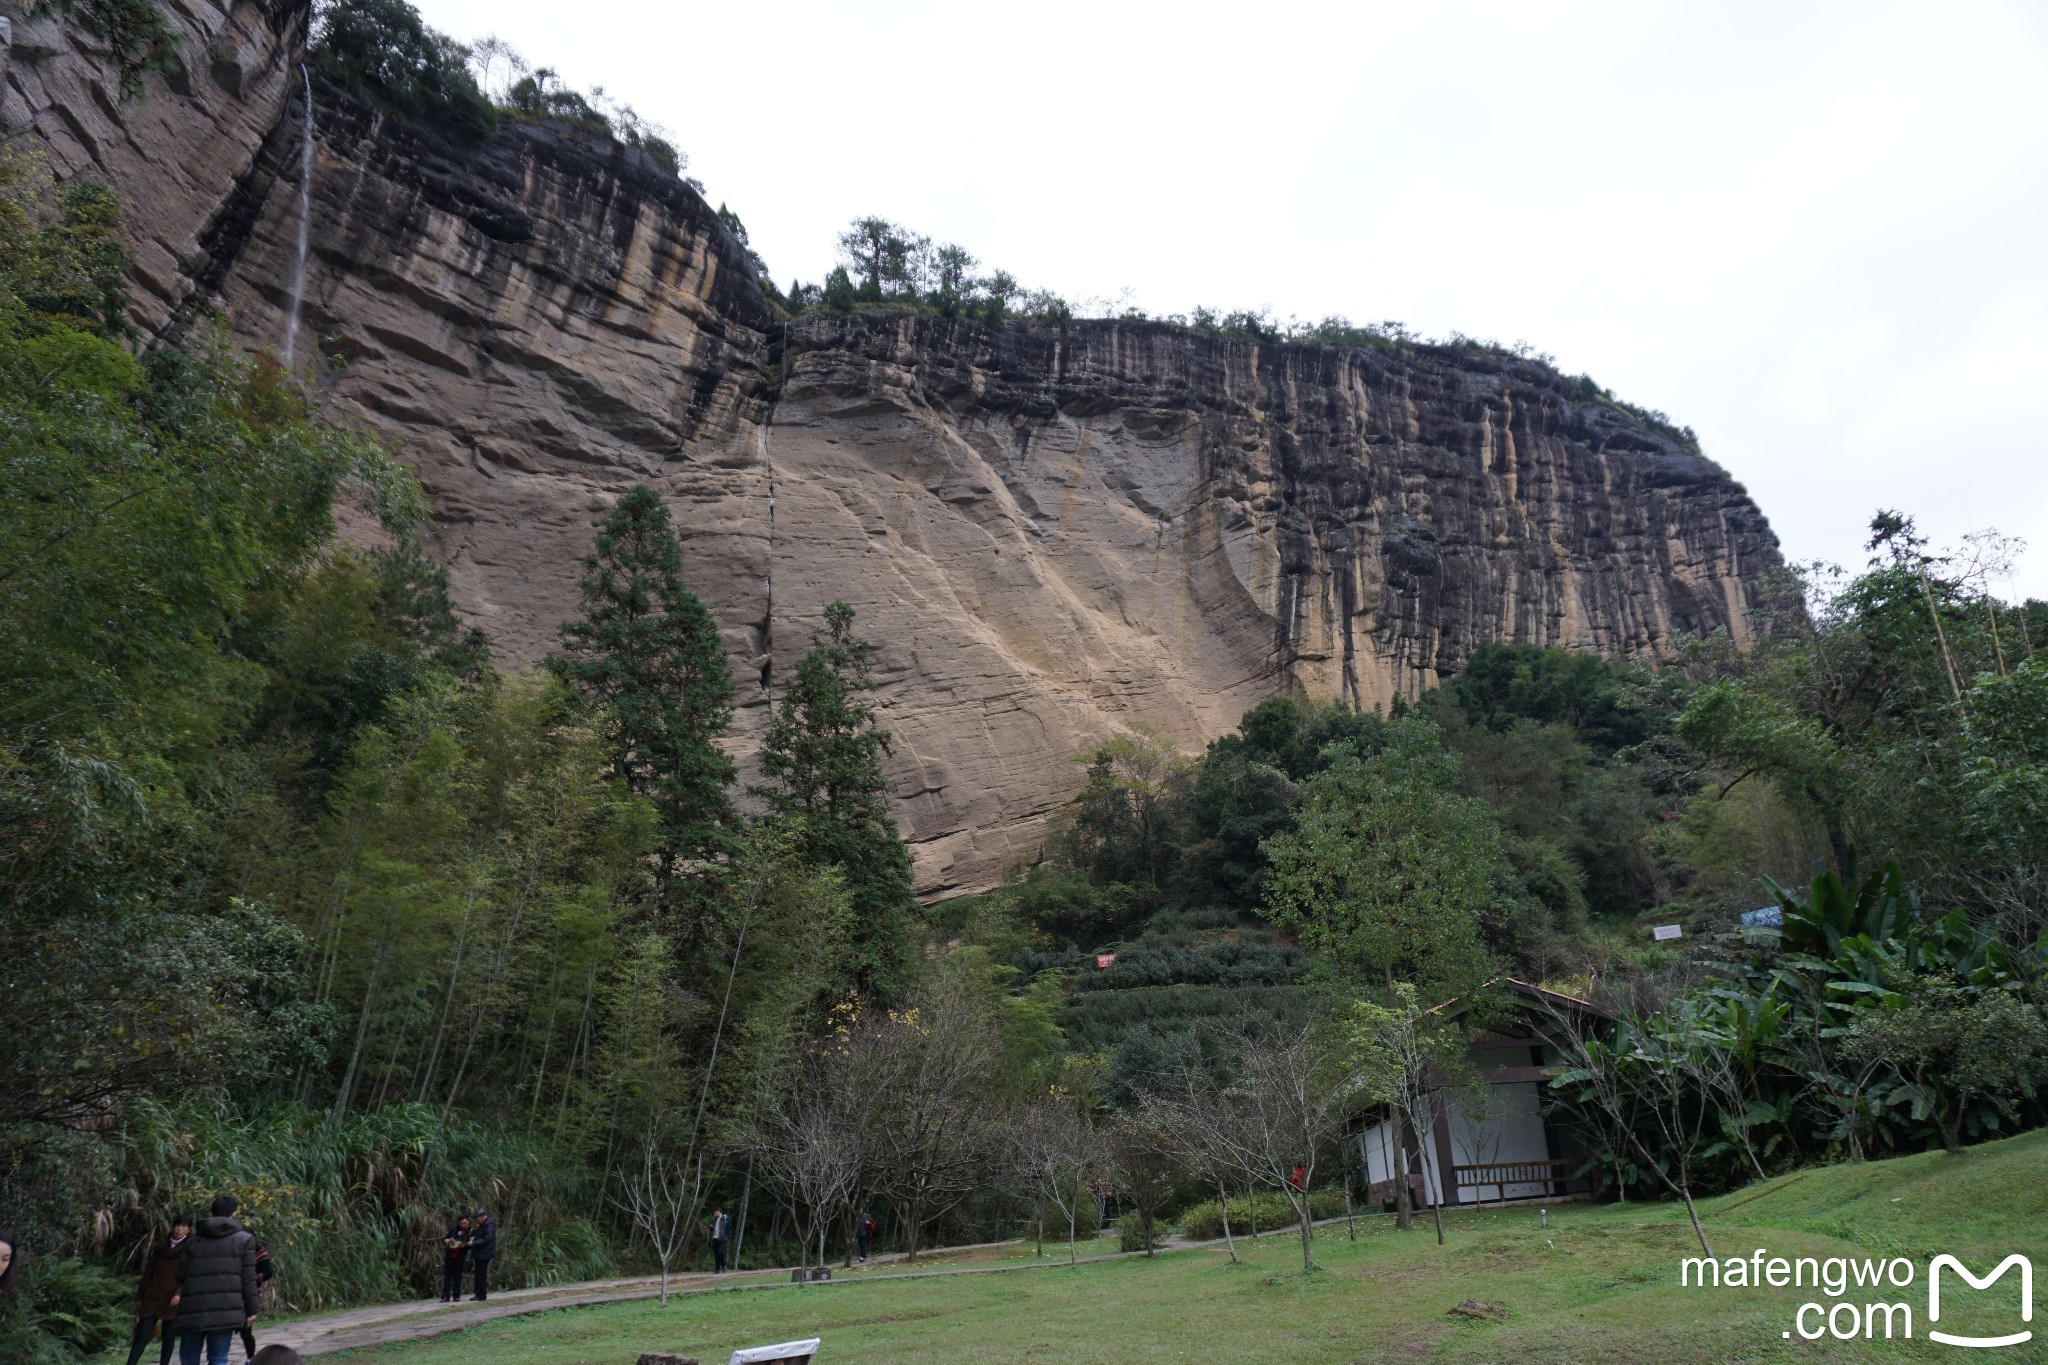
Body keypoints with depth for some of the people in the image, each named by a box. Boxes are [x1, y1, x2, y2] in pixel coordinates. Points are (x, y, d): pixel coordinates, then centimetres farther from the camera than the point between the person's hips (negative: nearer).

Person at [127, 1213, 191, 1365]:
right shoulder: (160, 1247, 13)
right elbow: (148, 1273, 16)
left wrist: (179, 1294, -20)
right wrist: (140, 1297, 12)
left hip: (172, 1301, -3)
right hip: (151, 1299, 3)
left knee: (168, 1337, 5)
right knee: (141, 1336, -4)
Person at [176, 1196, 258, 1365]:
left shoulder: (192, 1241, 12)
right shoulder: (244, 1240, 3)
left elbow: (181, 1276, 9)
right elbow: (248, 1280, 0)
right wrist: (251, 1311, 7)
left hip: (193, 1311, 2)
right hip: (225, 1311, -2)